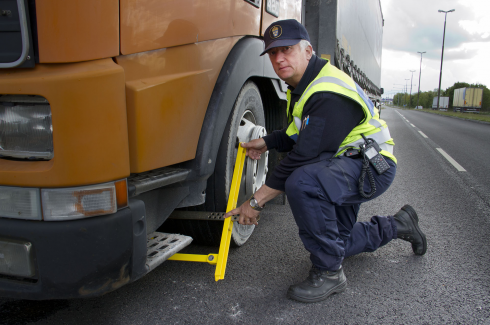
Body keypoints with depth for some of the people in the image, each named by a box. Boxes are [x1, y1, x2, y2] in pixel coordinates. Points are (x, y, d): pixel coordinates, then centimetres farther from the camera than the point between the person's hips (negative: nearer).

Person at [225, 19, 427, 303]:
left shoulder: (329, 94, -27)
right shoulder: (302, 85, 5)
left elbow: (304, 157, -31)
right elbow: (298, 134, 16)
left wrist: (257, 201, -26)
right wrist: (267, 142, -3)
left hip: (373, 165, -10)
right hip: (344, 165, 10)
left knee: (301, 183, -38)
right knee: (336, 243, 16)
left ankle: (329, 273, -20)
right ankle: (398, 225, 37)